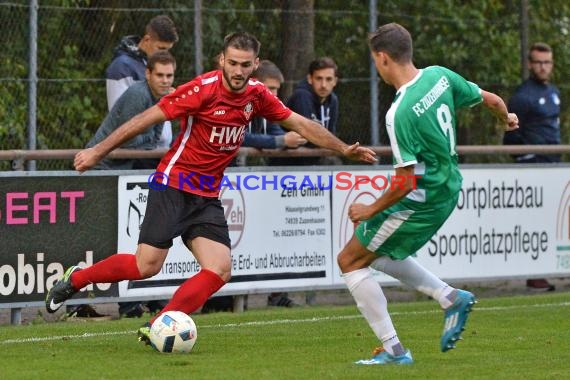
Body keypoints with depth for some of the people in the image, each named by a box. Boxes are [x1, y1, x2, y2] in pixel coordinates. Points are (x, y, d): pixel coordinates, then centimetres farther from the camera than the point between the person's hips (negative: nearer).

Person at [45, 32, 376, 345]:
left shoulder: (257, 95, 2)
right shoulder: (204, 89, -16)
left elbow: (301, 124, 12)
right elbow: (147, 118, -12)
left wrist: (344, 149, 6)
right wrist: (98, 151, -13)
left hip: (208, 197, 6)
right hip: (174, 185, -6)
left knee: (220, 270, -10)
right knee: (147, 265, -13)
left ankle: (157, 327, -8)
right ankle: (75, 279, 9)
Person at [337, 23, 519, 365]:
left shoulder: (400, 113, -26)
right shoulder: (439, 75, -4)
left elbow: (407, 184, -25)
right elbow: (491, 100, 9)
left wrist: (371, 210, -10)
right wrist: (506, 118, 33)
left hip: (421, 202, -9)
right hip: (447, 191, 9)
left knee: (350, 260, 3)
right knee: (377, 253, 25)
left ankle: (394, 350, 4)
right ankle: (451, 298, 18)